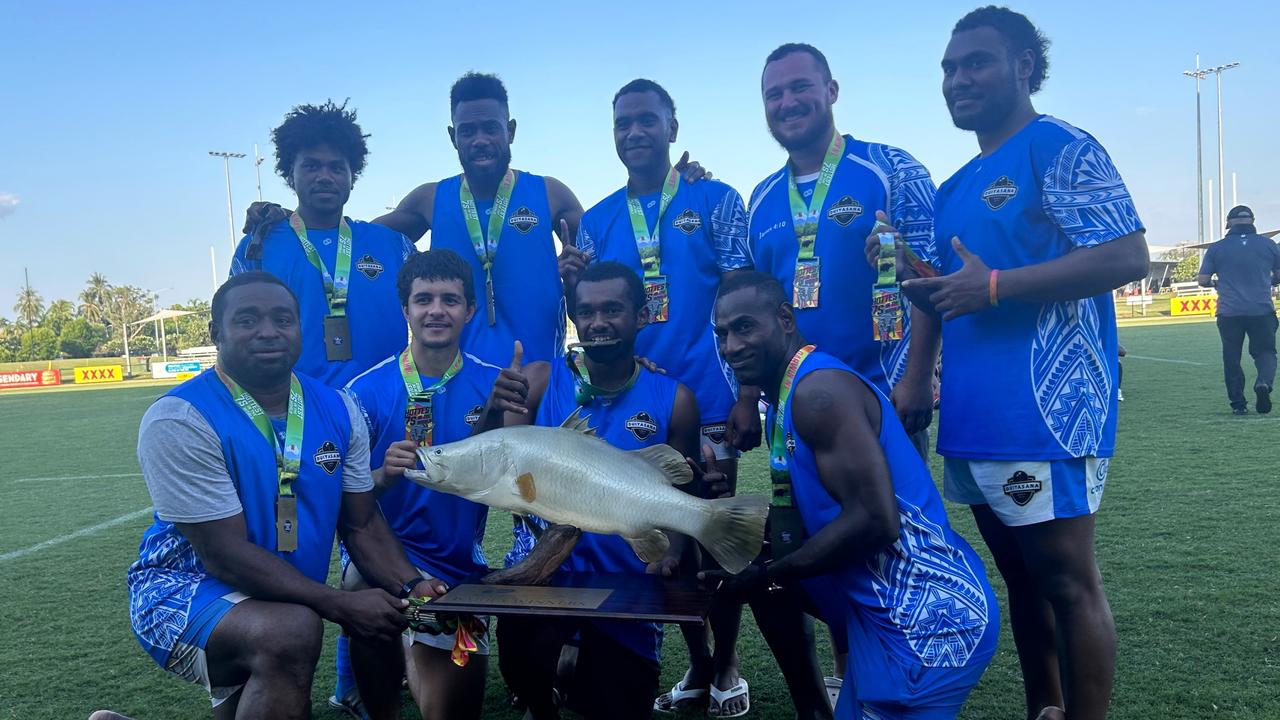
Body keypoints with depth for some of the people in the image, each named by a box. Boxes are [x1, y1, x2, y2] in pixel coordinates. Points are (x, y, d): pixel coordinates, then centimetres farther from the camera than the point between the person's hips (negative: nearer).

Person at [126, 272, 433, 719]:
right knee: (292, 631, -35)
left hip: (282, 601, 7)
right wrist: (342, 606, -29)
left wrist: (410, 587, -19)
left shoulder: (336, 411, -4)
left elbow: (362, 524, 0)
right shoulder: (179, 421, -21)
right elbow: (224, 555, -24)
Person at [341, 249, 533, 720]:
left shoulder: (492, 386, -5)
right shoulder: (367, 390, -7)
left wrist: (494, 415, -30)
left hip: (461, 567, 2)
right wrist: (383, 476, -30)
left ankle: (412, 654, 41)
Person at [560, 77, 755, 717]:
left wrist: (749, 396, -11)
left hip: (707, 399, -3)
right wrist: (572, 287, -11)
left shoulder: (715, 201, -1)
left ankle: (727, 668, 22)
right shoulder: (597, 220, 9)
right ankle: (697, 665, 28)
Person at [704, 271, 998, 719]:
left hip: (927, 620, -9)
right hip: (887, 608, 9)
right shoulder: (788, 395, 11)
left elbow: (875, 521, -25)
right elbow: (807, 514, 17)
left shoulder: (818, 390, -18)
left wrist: (764, 576, -16)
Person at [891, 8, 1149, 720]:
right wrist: (916, 280, 4)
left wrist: (995, 285, -19)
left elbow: (1129, 257, -18)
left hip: (1044, 414, -9)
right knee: (1023, 577, 17)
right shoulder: (957, 188, 19)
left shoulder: (1061, 149, -6)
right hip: (972, 421, 9)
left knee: (1067, 580, -1)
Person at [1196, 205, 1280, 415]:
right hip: (1262, 310, 0)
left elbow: (1202, 280, 0)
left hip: (1229, 313, 0)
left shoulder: (1216, 248, 1)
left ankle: (1238, 404, 8)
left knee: (1232, 357, 10)